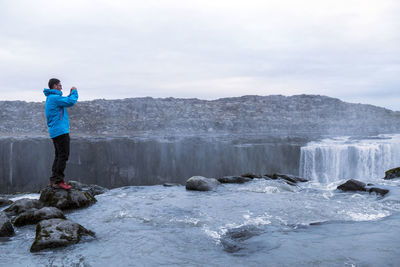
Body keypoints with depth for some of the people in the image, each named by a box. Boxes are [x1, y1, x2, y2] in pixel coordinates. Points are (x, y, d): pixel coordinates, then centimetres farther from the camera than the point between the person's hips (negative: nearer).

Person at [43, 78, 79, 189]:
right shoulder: (54, 97, -13)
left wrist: (71, 94, 18)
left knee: (59, 156, 14)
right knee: (63, 155, -10)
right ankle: (58, 181, -10)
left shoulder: (50, 98, 19)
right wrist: (74, 92, -1)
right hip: (60, 130, -11)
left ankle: (53, 179, 15)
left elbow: (66, 102, 25)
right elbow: (71, 102, -17)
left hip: (54, 131, 11)